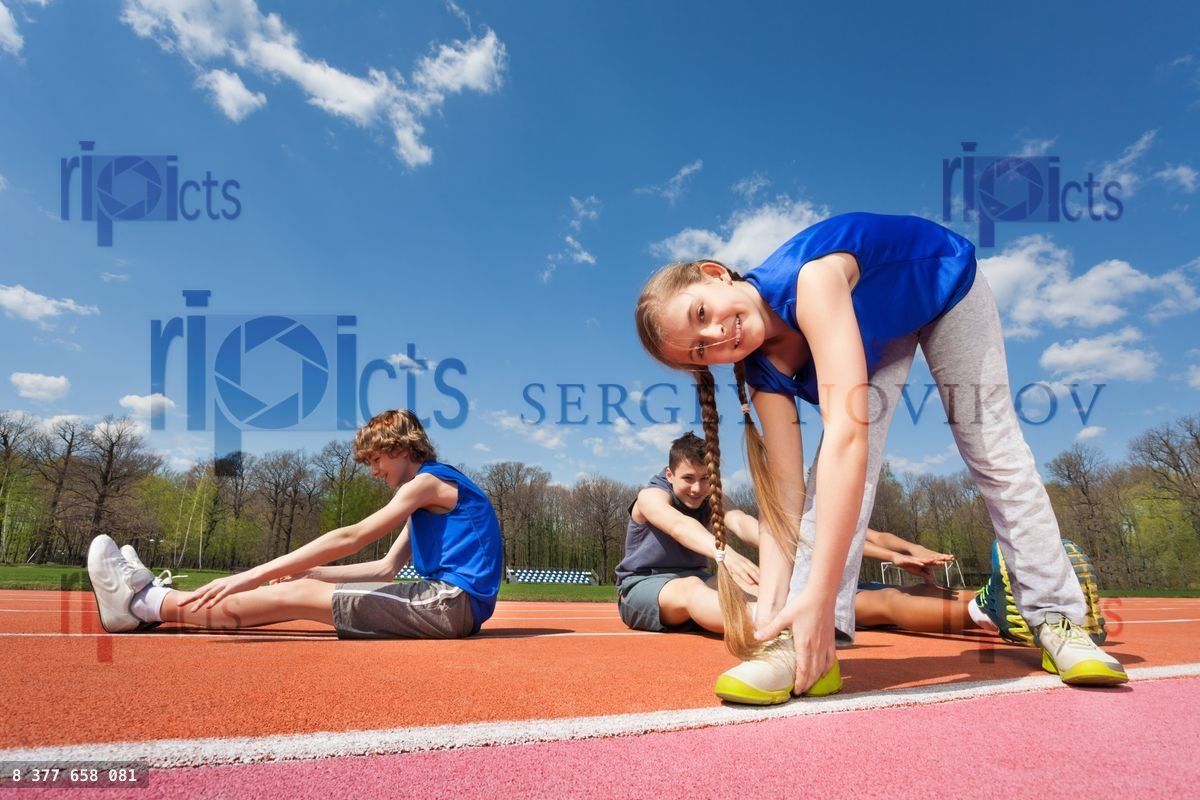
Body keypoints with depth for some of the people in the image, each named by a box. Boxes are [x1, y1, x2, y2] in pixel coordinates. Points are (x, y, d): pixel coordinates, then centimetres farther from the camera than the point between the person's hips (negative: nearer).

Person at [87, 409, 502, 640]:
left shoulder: (428, 481, -9)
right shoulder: (426, 496, 22)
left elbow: (350, 538, -16)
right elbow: (387, 568, 20)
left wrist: (255, 575, -16)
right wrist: (307, 573, 12)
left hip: (452, 603, -9)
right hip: (448, 603, 9)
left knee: (293, 596, -8)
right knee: (303, 587, 7)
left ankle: (143, 603, 2)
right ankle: (153, 601, 15)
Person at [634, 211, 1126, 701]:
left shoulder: (809, 279, -45)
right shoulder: (767, 373, -26)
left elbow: (847, 434, -54)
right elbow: (785, 495, -27)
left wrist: (820, 595, -57)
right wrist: (770, 614, -36)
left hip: (945, 284, -3)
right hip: (874, 327, 3)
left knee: (995, 453, -4)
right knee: (841, 460, -19)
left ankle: (1056, 619, 10)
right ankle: (813, 640, -20)